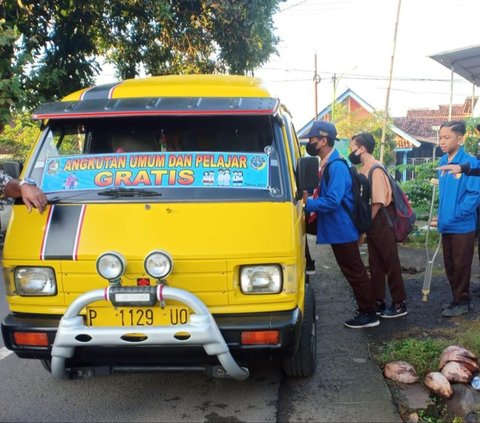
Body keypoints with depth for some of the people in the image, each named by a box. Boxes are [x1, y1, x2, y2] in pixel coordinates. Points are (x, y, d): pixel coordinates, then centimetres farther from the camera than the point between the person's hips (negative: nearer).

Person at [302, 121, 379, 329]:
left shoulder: (336, 167, -21)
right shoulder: (326, 165, 10)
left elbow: (332, 201, -27)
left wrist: (306, 204, -23)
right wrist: (308, 199, -1)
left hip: (342, 230, -10)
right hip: (336, 229, 10)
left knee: (355, 272, 0)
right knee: (352, 271, 16)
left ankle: (369, 314, 10)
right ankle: (365, 309, 27)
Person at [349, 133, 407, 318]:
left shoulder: (375, 169, -18)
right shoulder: (364, 169, 9)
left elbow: (378, 202, -22)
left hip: (381, 224, -9)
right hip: (372, 224, 9)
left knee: (391, 264, 0)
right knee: (375, 265, 13)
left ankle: (399, 304, 10)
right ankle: (378, 302, 22)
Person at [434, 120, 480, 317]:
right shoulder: (442, 161, 6)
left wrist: (455, 214, -18)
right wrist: (441, 215, 11)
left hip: (462, 226, -7)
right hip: (446, 225, 7)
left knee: (461, 266, 4)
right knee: (450, 266, 15)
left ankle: (462, 302, 18)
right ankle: (457, 299, 29)